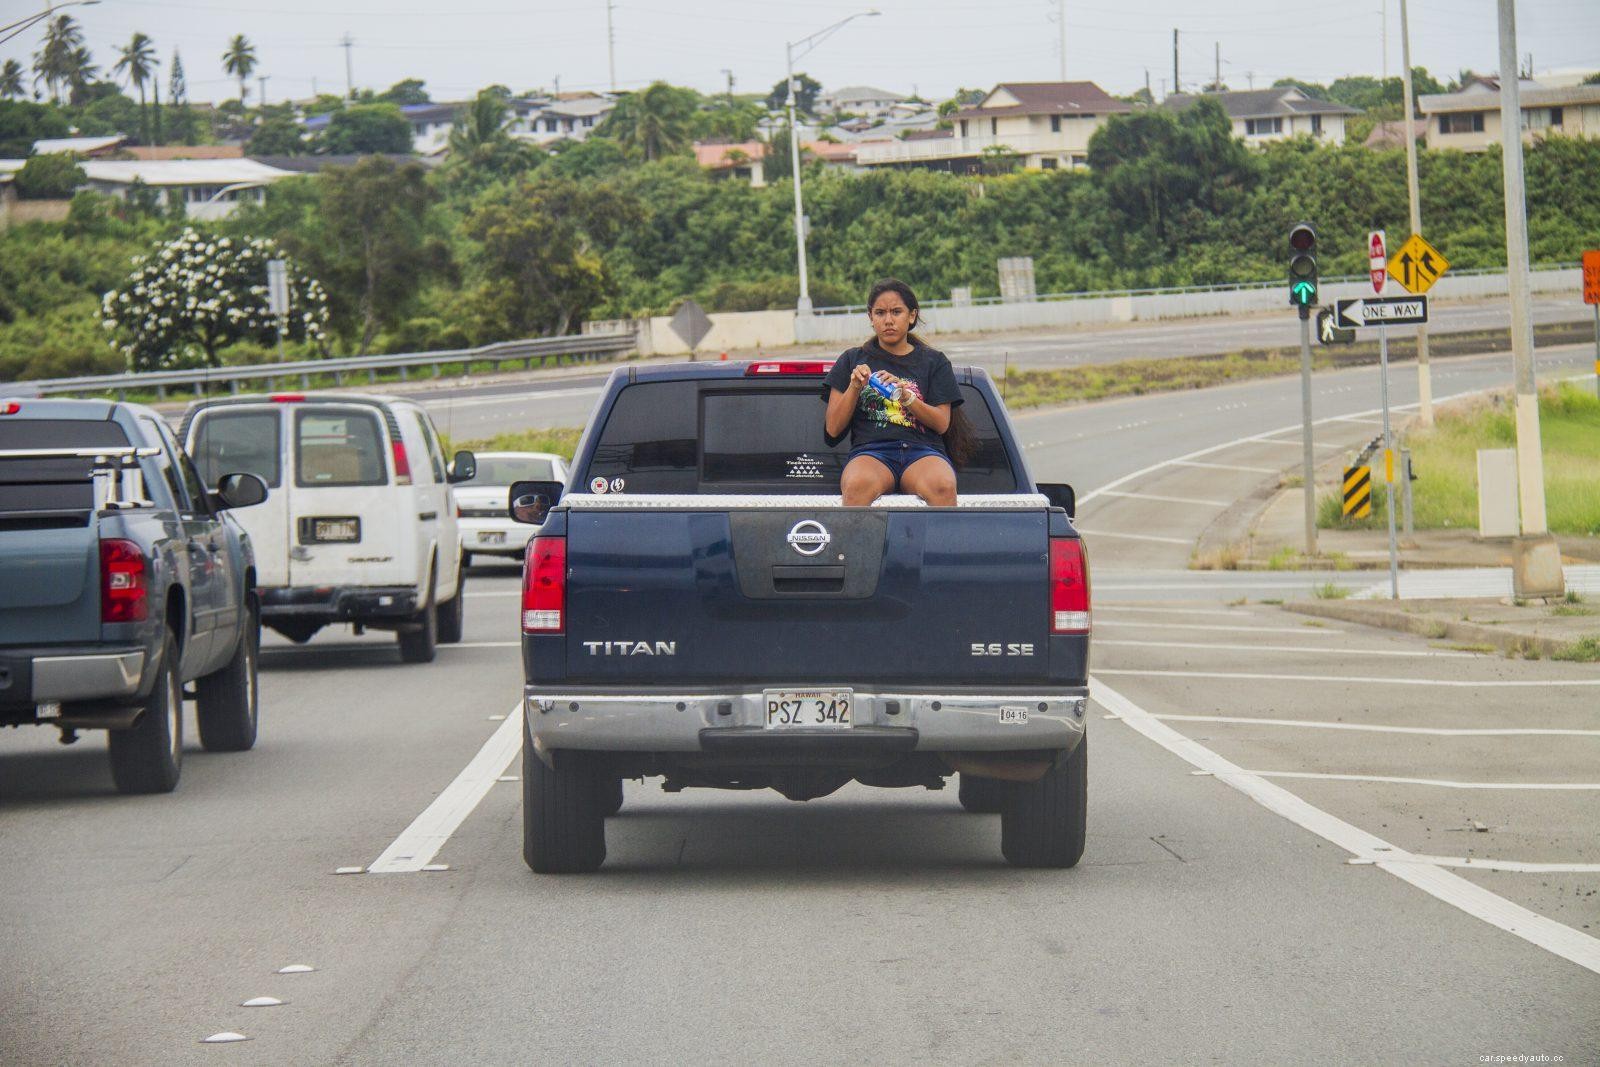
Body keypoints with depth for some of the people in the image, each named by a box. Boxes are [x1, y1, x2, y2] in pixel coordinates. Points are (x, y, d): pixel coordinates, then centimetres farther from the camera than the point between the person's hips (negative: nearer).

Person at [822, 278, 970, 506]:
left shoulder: (933, 361, 20)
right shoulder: (852, 361, 20)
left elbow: (942, 424, 8)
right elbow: (833, 429, 14)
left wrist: (906, 396, -9)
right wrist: (854, 387, -2)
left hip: (923, 451, 0)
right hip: (870, 450, 0)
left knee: (942, 487, -38)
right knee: (857, 486, -40)